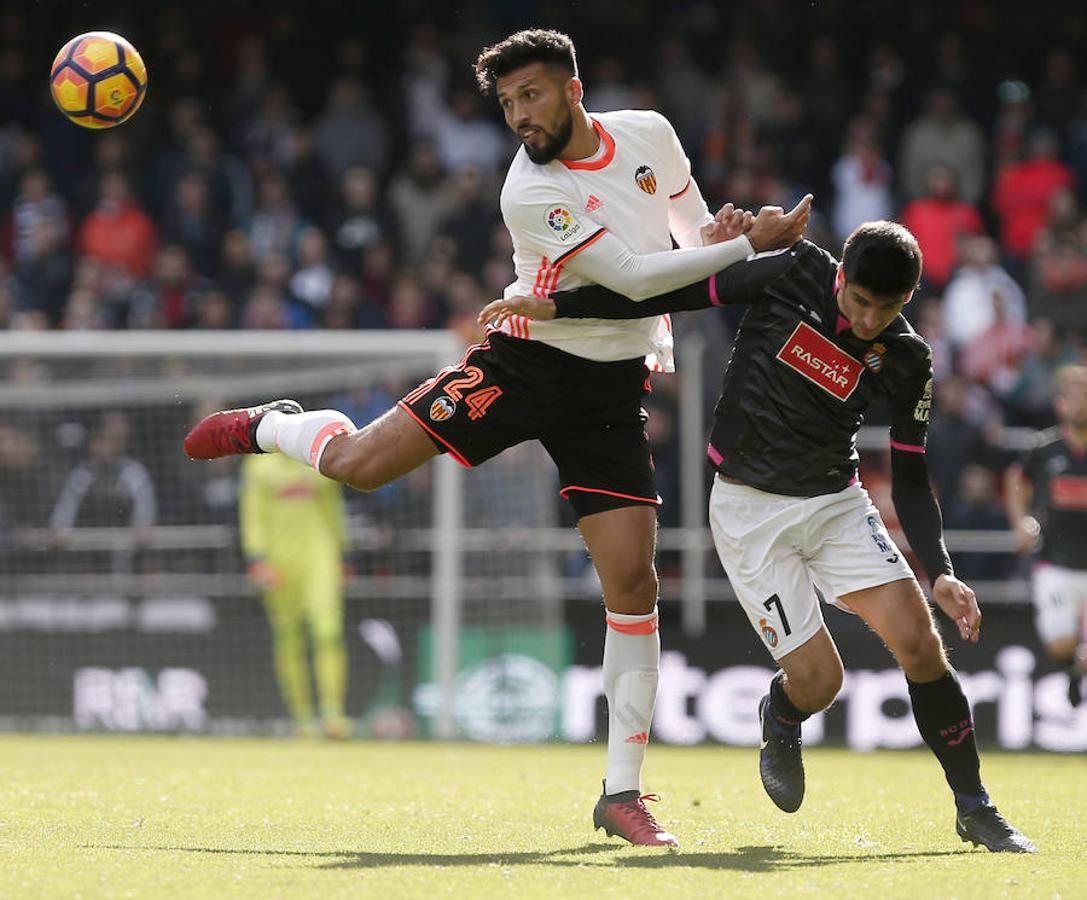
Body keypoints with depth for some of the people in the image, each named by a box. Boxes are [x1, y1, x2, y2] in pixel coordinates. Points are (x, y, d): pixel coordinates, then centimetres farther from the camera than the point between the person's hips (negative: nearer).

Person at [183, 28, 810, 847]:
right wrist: (749, 245, -24)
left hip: (612, 391, 3)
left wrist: (715, 238, -7)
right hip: (523, 362, -3)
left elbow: (692, 225, 17)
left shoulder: (648, 134, -1)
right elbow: (632, 276, -24)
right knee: (356, 463, -13)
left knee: (632, 580, -7)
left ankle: (622, 793, 1)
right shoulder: (530, 193, -19)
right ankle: (273, 427, 26)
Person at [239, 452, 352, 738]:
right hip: (279, 552, -1)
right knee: (289, 639, 4)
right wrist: (256, 559, -10)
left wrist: (341, 553, 19)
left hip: (318, 552, 1)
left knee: (329, 630, -16)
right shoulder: (260, 465, 2)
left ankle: (333, 712, -20)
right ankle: (302, 716, 12)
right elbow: (252, 515, 0)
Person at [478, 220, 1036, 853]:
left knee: (919, 641, -14)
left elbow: (910, 482, -3)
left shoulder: (908, 362, -8)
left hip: (836, 503, 2)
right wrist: (554, 305, -9)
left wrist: (941, 573, -16)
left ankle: (974, 807, 3)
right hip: (750, 509, -2)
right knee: (817, 679, -11)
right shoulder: (793, 274, -13)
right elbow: (674, 293, -6)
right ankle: (781, 722, 29)